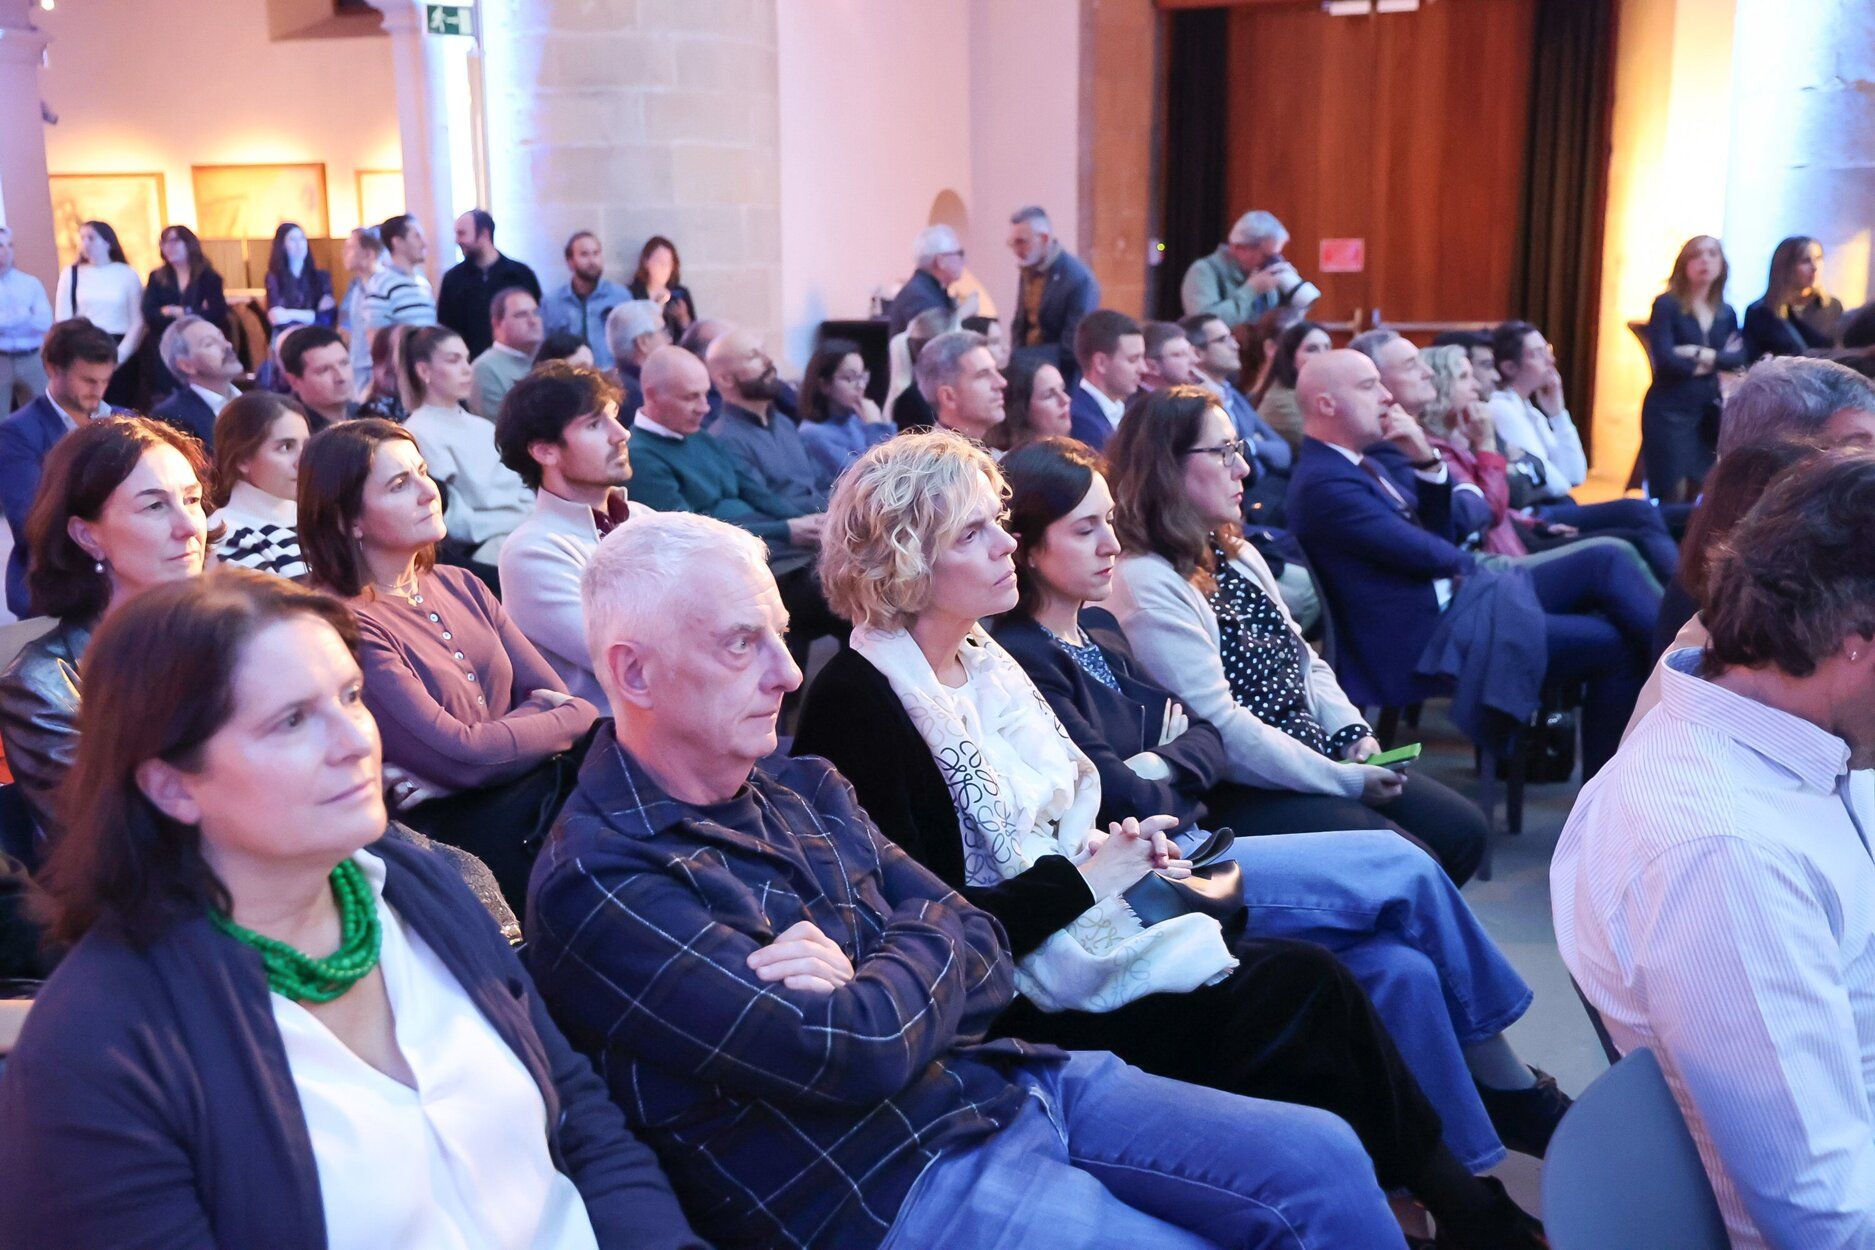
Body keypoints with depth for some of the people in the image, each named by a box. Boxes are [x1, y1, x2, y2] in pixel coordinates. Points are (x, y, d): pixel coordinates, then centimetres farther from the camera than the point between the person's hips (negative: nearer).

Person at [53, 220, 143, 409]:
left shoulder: (126, 273, 4)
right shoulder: (70, 274, 7)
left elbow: (138, 321, 0)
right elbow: (62, 321, 4)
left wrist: (120, 354, -10)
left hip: (122, 355, -1)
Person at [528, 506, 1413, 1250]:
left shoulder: (801, 788, 8)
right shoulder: (595, 886, -16)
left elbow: (980, 952, 5)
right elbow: (854, 1053, -24)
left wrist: (861, 979, -15)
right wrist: (915, 962, -3)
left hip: (1006, 1080, 7)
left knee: (1320, 1158, 1)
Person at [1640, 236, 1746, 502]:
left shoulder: (1726, 313, 13)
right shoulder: (1666, 305, -4)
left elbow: (1739, 358, -2)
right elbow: (1666, 360, -16)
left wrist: (1702, 355, -17)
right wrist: (1718, 360, -4)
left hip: (1708, 412, 6)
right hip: (1669, 412, -6)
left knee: (1699, 496, 8)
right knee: (1674, 498, -9)